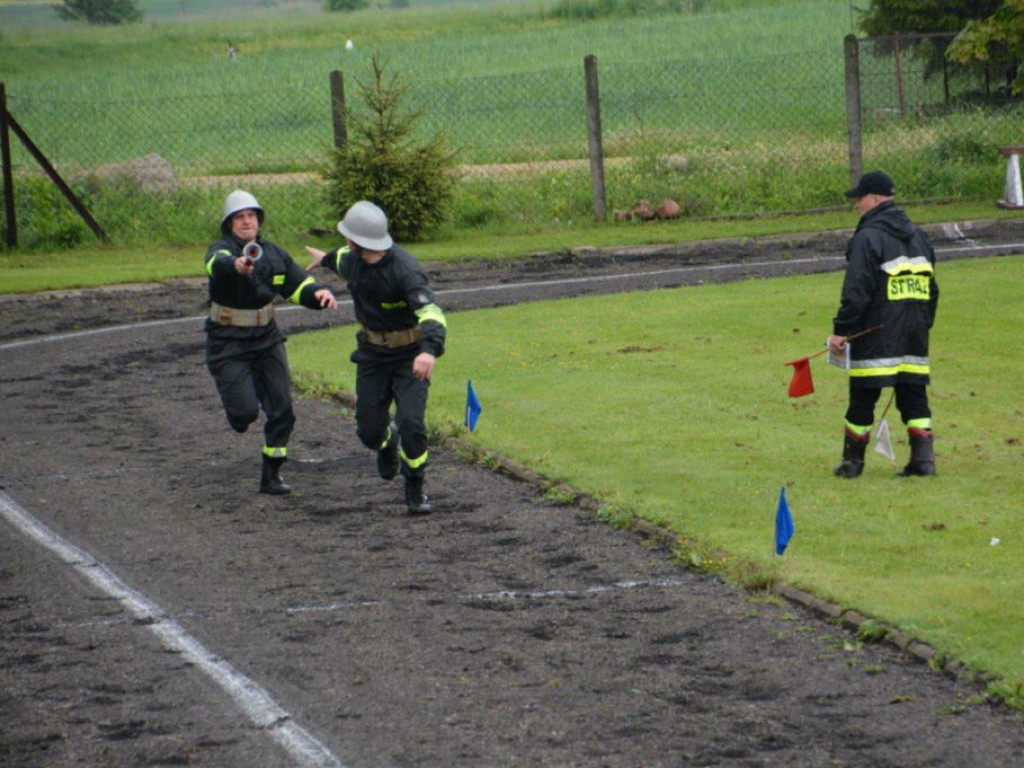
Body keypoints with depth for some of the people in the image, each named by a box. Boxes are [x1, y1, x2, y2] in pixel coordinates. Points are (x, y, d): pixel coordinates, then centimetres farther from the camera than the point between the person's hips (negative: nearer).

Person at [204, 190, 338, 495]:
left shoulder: (273, 253, 5)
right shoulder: (222, 249, -14)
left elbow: (300, 286, 9)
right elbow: (216, 263, -39)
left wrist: (320, 293, -15)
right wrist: (236, 264, -63)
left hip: (266, 339, 5)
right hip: (228, 344, -5)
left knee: (281, 410, 0)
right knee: (246, 410, -14)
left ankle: (271, 477, 14)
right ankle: (238, 412, 26)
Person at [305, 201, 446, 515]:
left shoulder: (404, 269, -29)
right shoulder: (352, 259, -7)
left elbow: (431, 312, -43)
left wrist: (430, 350, -63)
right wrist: (327, 259, 46)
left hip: (411, 356, -6)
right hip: (373, 355, 6)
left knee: (412, 424, -18)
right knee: (368, 430, 3)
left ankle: (416, 493, 5)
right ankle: (387, 441, 42)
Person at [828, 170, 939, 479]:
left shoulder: (868, 238, -11)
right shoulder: (917, 236, 15)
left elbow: (856, 291, -15)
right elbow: (932, 289, 20)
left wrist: (840, 331, -11)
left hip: (876, 337, -7)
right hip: (914, 337, 7)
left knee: (862, 398, 3)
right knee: (914, 395, 8)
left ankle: (853, 461, 10)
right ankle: (923, 457, 0)